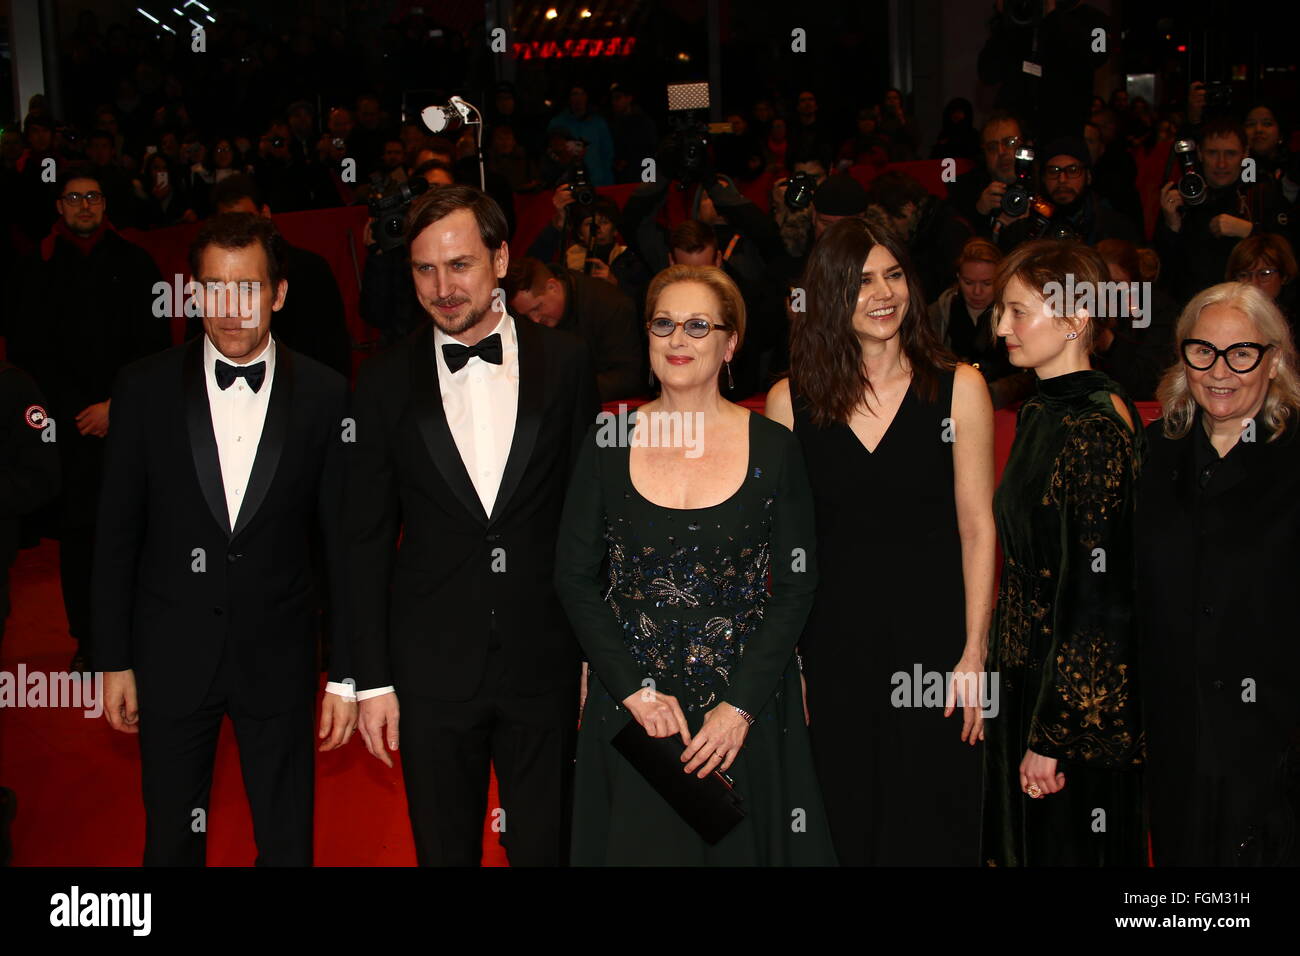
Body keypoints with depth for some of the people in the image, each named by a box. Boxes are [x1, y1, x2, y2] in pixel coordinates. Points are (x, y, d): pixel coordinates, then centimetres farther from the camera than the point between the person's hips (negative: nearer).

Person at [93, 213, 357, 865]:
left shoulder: (325, 395, -4)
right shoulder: (146, 388, -3)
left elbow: (343, 540, -2)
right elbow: (116, 534, 2)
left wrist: (347, 673, -2)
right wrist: (114, 661, 1)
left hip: (278, 658, 0)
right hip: (171, 657, 1)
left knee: (288, 844, 11)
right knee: (171, 842, 15)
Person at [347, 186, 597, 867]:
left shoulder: (565, 363, -1)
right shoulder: (385, 382, -1)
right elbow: (367, 540, 2)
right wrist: (372, 680, -1)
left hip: (545, 663, 0)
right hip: (432, 670, 0)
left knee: (546, 848, 12)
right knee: (444, 850, 14)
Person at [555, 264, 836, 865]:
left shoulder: (773, 449, -3)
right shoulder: (608, 444, -1)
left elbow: (796, 587, -3)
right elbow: (574, 579, 0)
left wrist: (740, 705, -12)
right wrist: (634, 690, -10)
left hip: (746, 710, 0)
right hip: (629, 709, 1)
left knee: (739, 845, 11)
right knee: (638, 844, 10)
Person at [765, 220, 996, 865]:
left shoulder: (958, 388, -2)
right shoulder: (790, 400, 0)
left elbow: (976, 528, -3)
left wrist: (974, 653, -8)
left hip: (932, 635, -1)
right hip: (830, 638, 1)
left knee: (931, 823, 9)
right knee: (843, 824, 12)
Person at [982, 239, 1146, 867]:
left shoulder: (1096, 428, -21)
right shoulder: (1042, 414, 7)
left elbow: (1097, 597, -22)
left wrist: (1051, 736, -19)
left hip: (1081, 697, -9)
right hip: (1027, 672, 9)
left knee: (1066, 845, 7)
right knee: (1024, 842, 20)